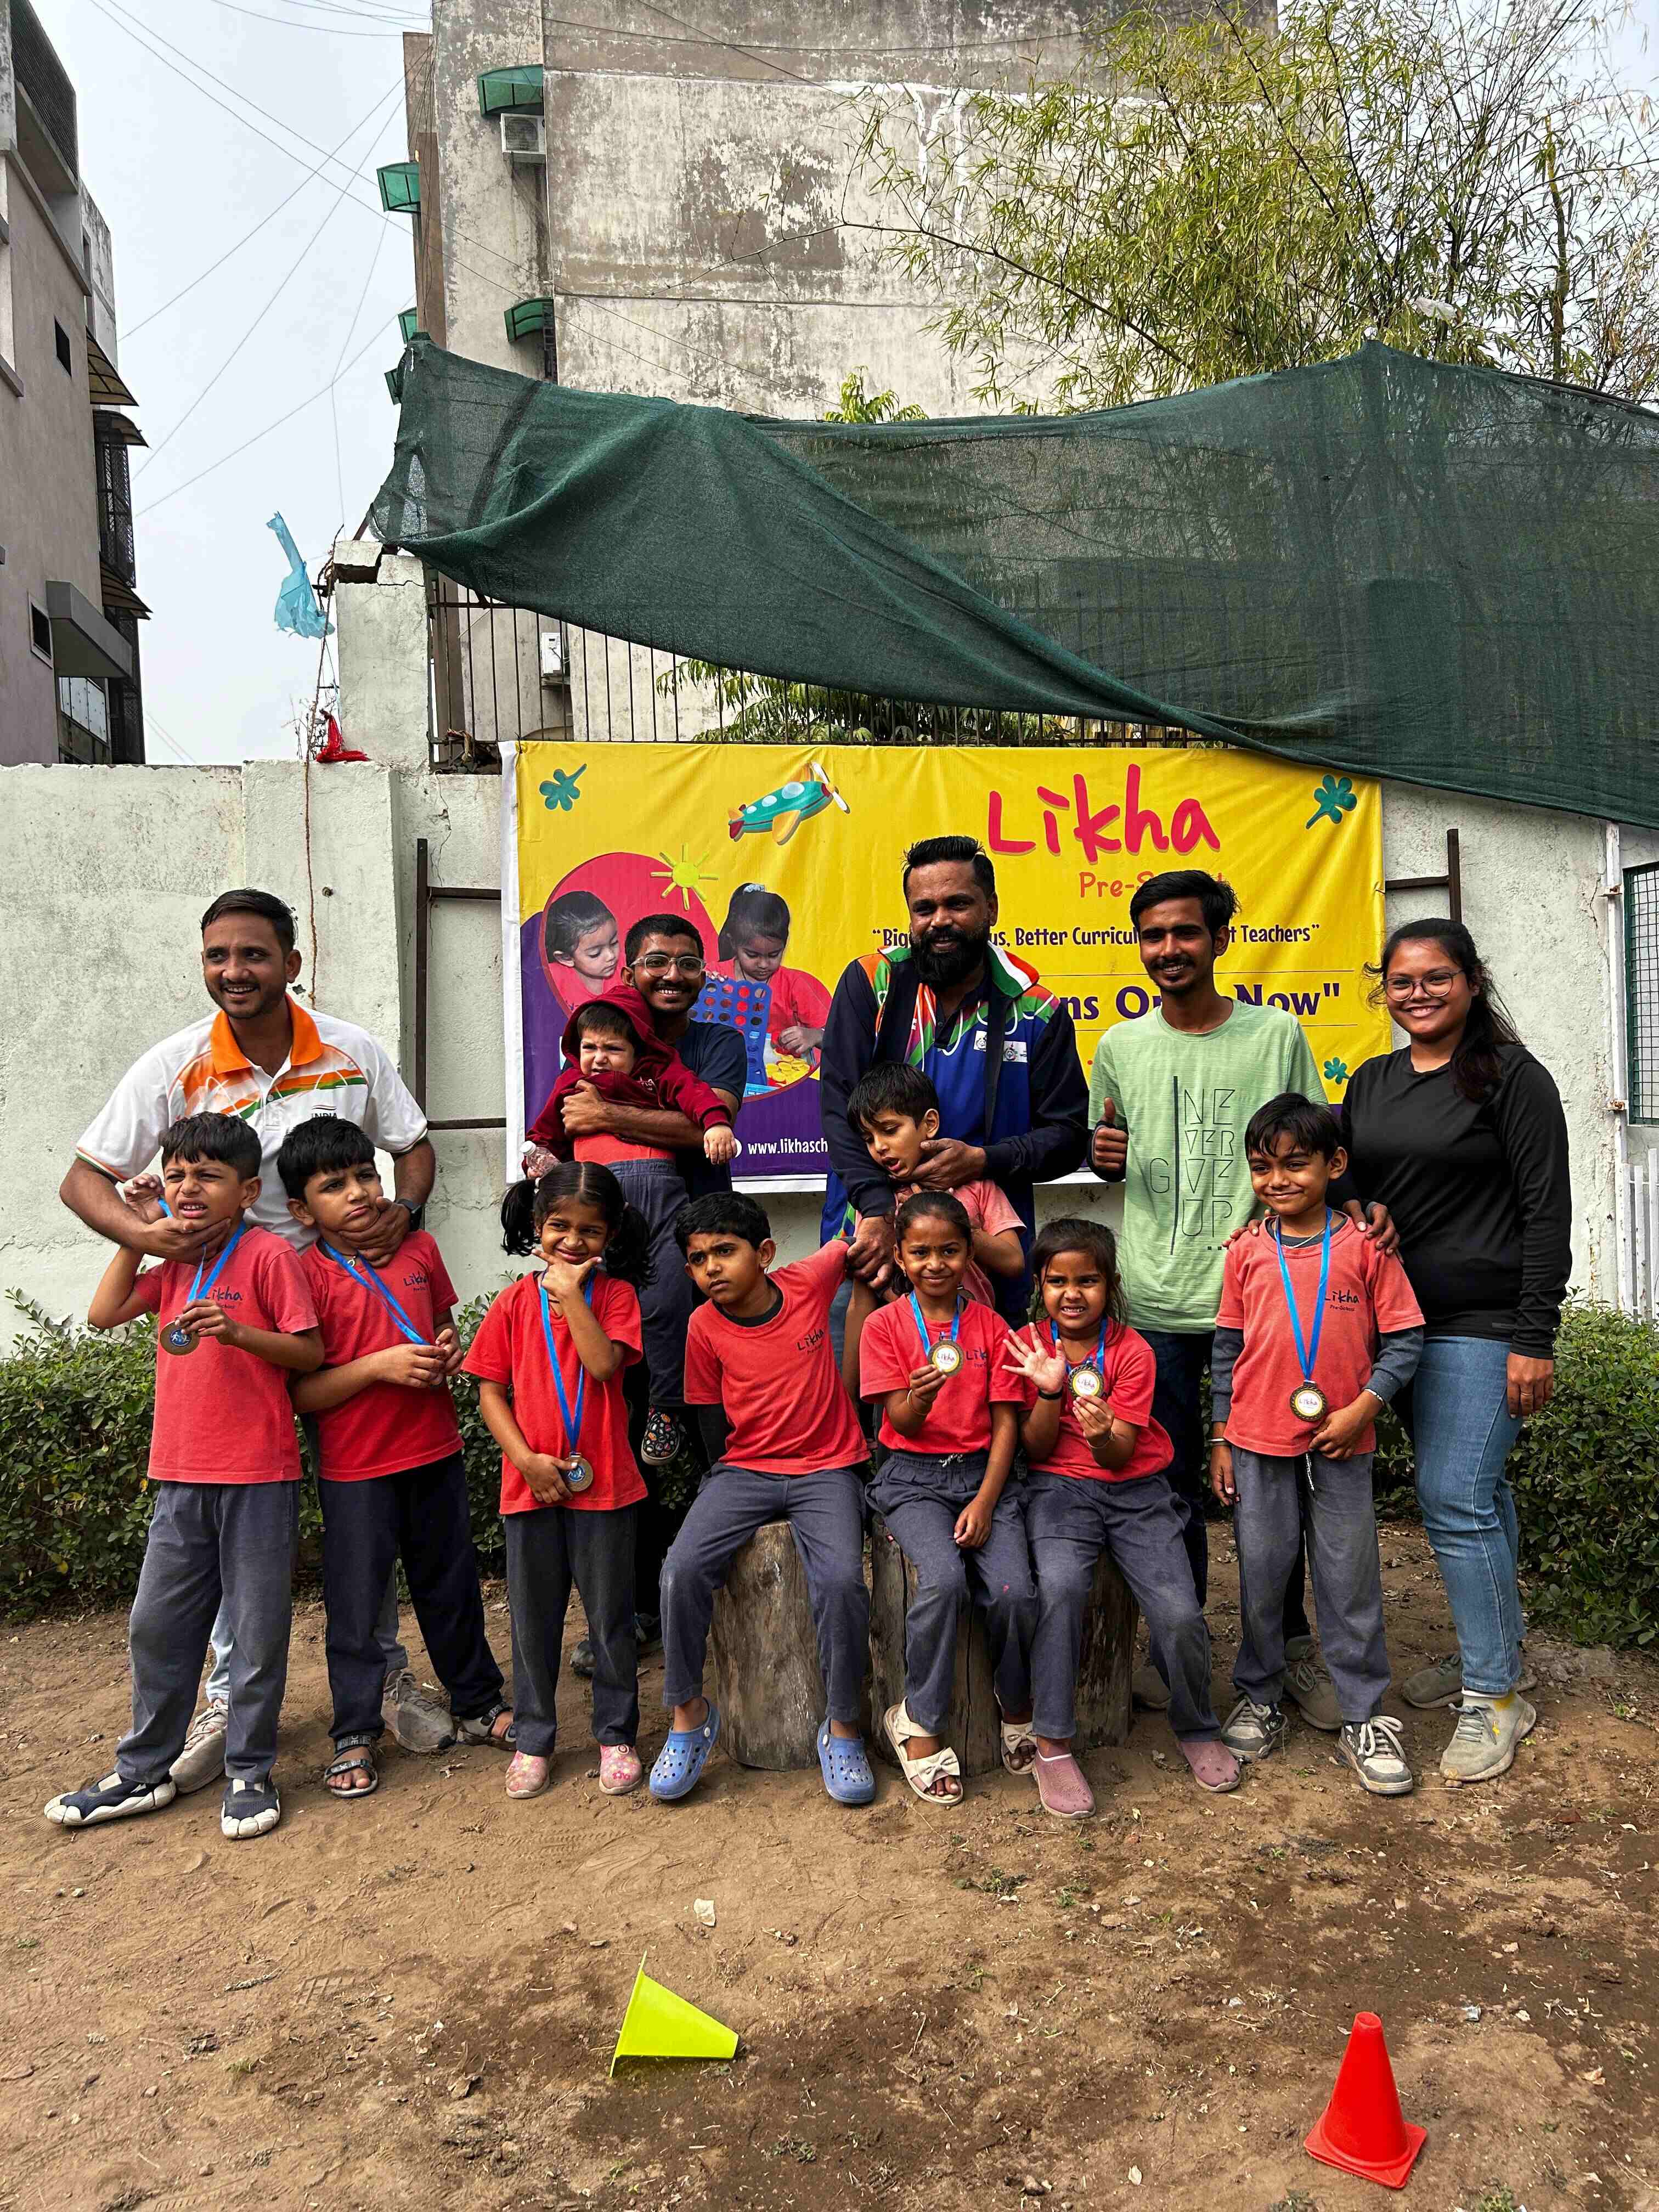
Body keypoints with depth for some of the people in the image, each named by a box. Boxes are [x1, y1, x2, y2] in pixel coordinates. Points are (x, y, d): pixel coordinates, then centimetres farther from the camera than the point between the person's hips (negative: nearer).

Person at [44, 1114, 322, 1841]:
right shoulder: (174, 1260, 11)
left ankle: (250, 1774, 20)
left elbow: (310, 1352, -11)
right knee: (157, 1624, 14)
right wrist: (134, 1233, 4)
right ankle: (143, 1772, 29)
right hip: (181, 1476, 7)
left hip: (258, 1477, -6)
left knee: (257, 1629, 5)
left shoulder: (268, 1254, -10)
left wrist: (237, 1331, -26)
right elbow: (103, 1315, 5)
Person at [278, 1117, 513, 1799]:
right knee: (354, 1603, 6)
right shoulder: (307, 1276, -12)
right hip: (354, 1468, -4)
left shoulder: (420, 1249, 3)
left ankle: (478, 1704, 34)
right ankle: (354, 1736, 23)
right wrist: (380, 1366, -22)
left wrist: (450, 1351, -3)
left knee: (452, 1586, 17)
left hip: (435, 1452, 4)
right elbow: (299, 1394, -14)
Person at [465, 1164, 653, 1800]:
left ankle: (616, 1736, 26)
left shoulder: (615, 1294, -2)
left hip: (604, 1483, -1)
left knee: (611, 1616, 9)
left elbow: (604, 1364, -19)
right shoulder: (513, 1303, 2)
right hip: (531, 1483, 2)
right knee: (533, 1617, 13)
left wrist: (571, 1292, -16)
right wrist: (526, 1458, -10)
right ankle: (532, 1740, 28)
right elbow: (491, 1391, 1)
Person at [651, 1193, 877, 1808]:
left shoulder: (808, 1283, -5)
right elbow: (714, 1420, 8)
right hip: (743, 1470, 2)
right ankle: (689, 1715, 0)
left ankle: (842, 1728, -4)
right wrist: (725, 1483, 4)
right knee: (683, 1569, -22)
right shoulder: (705, 1327, -2)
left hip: (826, 1469, -1)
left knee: (841, 1580, -26)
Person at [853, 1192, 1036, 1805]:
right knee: (943, 1578, -29)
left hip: (981, 1473, 2)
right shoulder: (884, 1325, 1)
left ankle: (1017, 1708, 8)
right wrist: (923, 1392, -29)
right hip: (914, 1478, -2)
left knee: (1013, 1591, -22)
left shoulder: (990, 1325, 6)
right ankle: (919, 1725, -9)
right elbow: (903, 1423, -5)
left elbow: (1005, 1422, 3)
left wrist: (986, 1502, -9)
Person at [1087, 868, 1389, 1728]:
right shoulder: (1120, 1047, 7)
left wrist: (1354, 1203, -10)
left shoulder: (1278, 1035, 2)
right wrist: (1104, 1154, -6)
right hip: (1156, 1300, 1)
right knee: (1170, 1482, 10)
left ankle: (1289, 1643, 26)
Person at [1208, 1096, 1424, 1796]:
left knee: (1351, 1583, 7)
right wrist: (1220, 1437, 6)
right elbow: (1227, 1349, 7)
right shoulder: (1247, 1253, 2)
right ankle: (1258, 1699, 28)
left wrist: (1362, 1408, -13)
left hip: (1341, 1447, -1)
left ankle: (1365, 1719, 21)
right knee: (1261, 1577, 11)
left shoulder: (1364, 1246, -4)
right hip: (1259, 1445, 2)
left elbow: (1403, 1340, -3)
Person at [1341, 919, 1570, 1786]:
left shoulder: (1512, 1077, -7)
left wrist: (1536, 1339, -13)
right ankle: (1494, 1653, 29)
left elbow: (1547, 1211, -9)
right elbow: (1349, 1189, 19)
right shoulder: (1372, 1081, 11)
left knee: (1455, 1498, -9)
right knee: (1475, 1493, 15)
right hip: (1400, 1319, 6)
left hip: (1484, 1324, -6)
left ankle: (1494, 1695, 5)